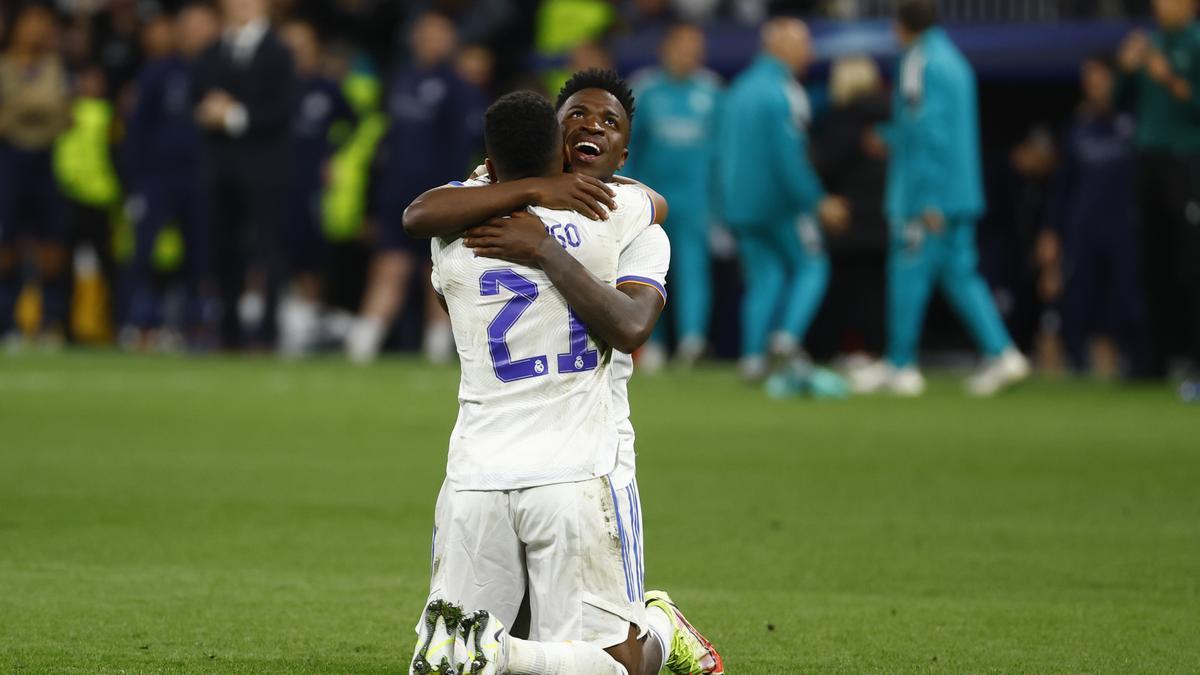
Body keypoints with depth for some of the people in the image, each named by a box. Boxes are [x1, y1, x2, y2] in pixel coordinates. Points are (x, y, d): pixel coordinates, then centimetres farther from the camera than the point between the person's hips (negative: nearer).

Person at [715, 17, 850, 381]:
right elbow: (789, 156, -19)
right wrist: (819, 202, -15)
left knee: (764, 277, 10)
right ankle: (789, 335, -14)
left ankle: (752, 356, -1)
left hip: (740, 203, 7)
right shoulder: (783, 92, -14)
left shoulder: (738, 90, 12)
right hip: (781, 202, -7)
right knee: (811, 267, 5)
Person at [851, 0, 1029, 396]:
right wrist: (890, 136, 38)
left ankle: (900, 367, 2)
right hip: (960, 193, 9)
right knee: (959, 273, 8)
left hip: (925, 197, -9)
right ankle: (1001, 352, -2)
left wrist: (927, 201, -20)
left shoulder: (919, 64, -13)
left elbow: (929, 135, -19)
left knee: (908, 274, -2)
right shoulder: (954, 62, 15)